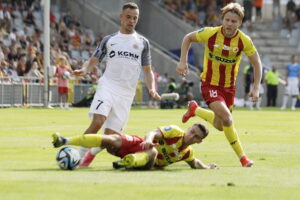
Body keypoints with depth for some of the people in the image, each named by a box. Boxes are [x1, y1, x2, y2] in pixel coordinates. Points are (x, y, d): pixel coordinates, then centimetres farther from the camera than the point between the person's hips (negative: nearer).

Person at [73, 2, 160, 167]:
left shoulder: (142, 42, 14)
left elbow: (147, 70, 14)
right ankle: (77, 157, -18)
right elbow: (93, 60, 12)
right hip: (108, 85, -1)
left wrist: (151, 88, -3)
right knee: (97, 121, -25)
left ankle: (91, 154, 23)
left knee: (111, 134, -3)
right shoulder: (109, 40, 13)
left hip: (126, 93, 2)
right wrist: (84, 69, -11)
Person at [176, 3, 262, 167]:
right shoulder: (210, 33, -18)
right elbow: (188, 38, 0)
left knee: (220, 126, 13)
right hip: (210, 84, -3)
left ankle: (195, 110, 42)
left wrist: (256, 88, -10)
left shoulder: (244, 41, -15)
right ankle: (241, 156, -8)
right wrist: (183, 61, -9)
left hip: (228, 86, 4)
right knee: (226, 116, -23)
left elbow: (256, 63, -2)